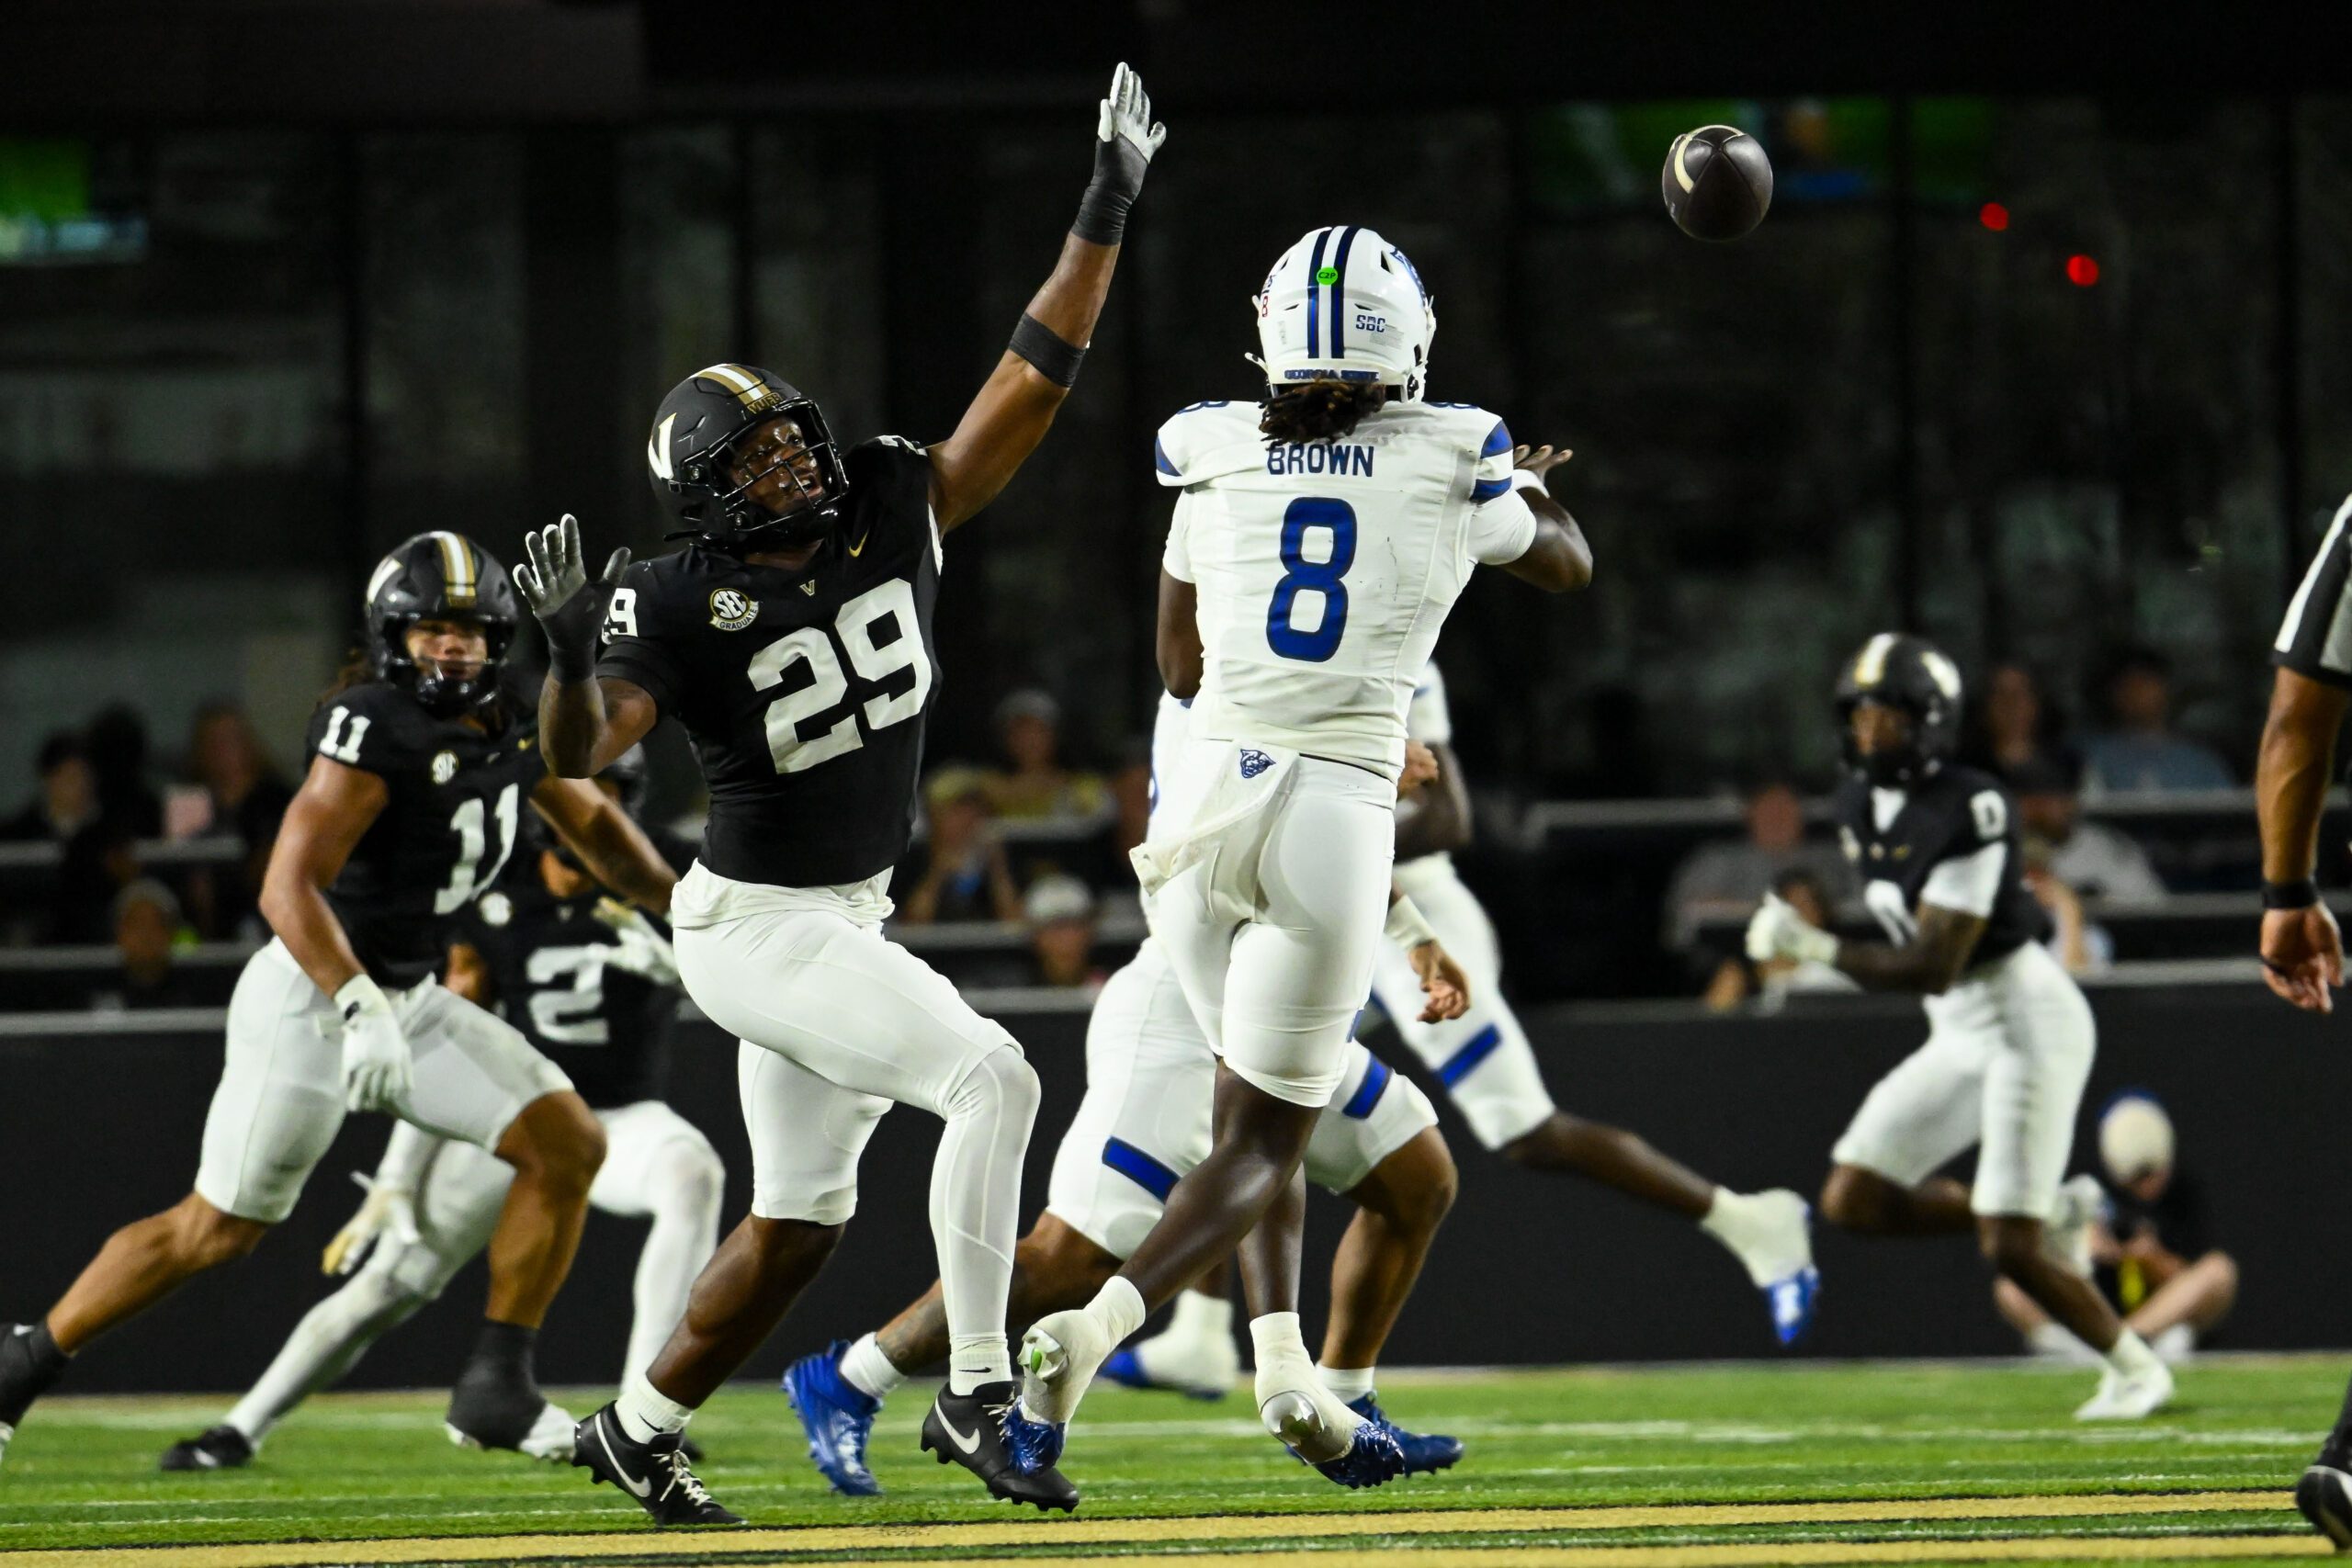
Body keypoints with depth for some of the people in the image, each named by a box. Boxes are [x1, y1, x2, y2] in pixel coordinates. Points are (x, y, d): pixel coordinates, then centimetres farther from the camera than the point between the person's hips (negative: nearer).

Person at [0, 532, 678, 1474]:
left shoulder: (513, 728, 3)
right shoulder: (374, 731, -23)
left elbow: (592, 825, 23)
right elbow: (288, 887, -32)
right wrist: (360, 1008, -43)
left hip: (409, 1000, 8)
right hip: (312, 996, -8)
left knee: (567, 1147, -6)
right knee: (220, 1228, -2)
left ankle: (495, 1390, -1)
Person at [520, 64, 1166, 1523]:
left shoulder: (890, 516, -3)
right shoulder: (677, 607, -18)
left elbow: (1033, 379, -5)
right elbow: (578, 751, -29)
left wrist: (1107, 213, -11)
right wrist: (572, 652, -48)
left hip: (849, 917, 7)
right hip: (758, 925, -7)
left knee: (796, 1225, 14)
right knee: (989, 1075, -23)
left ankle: (636, 1430, 29)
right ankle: (977, 1394, -21)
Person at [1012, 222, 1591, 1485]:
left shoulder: (1217, 456, 6)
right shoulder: (1452, 464, 2)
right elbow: (1567, 567, 24)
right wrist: (1531, 487, 46)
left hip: (1204, 800, 3)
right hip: (1335, 817, -3)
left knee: (1266, 1099, 22)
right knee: (1261, 1143, 1)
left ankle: (1283, 1367, 7)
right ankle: (1099, 1323, -24)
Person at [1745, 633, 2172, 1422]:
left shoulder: (1968, 809, -22)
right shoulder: (1860, 804, 4)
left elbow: (1933, 967, -26)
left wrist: (1814, 948, -30)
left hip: (2027, 1022, -9)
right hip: (1956, 1034, 9)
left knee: (2009, 1249, -10)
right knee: (1853, 1200, 0)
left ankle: (2134, 1367, 13)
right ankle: (2047, 1215, 14)